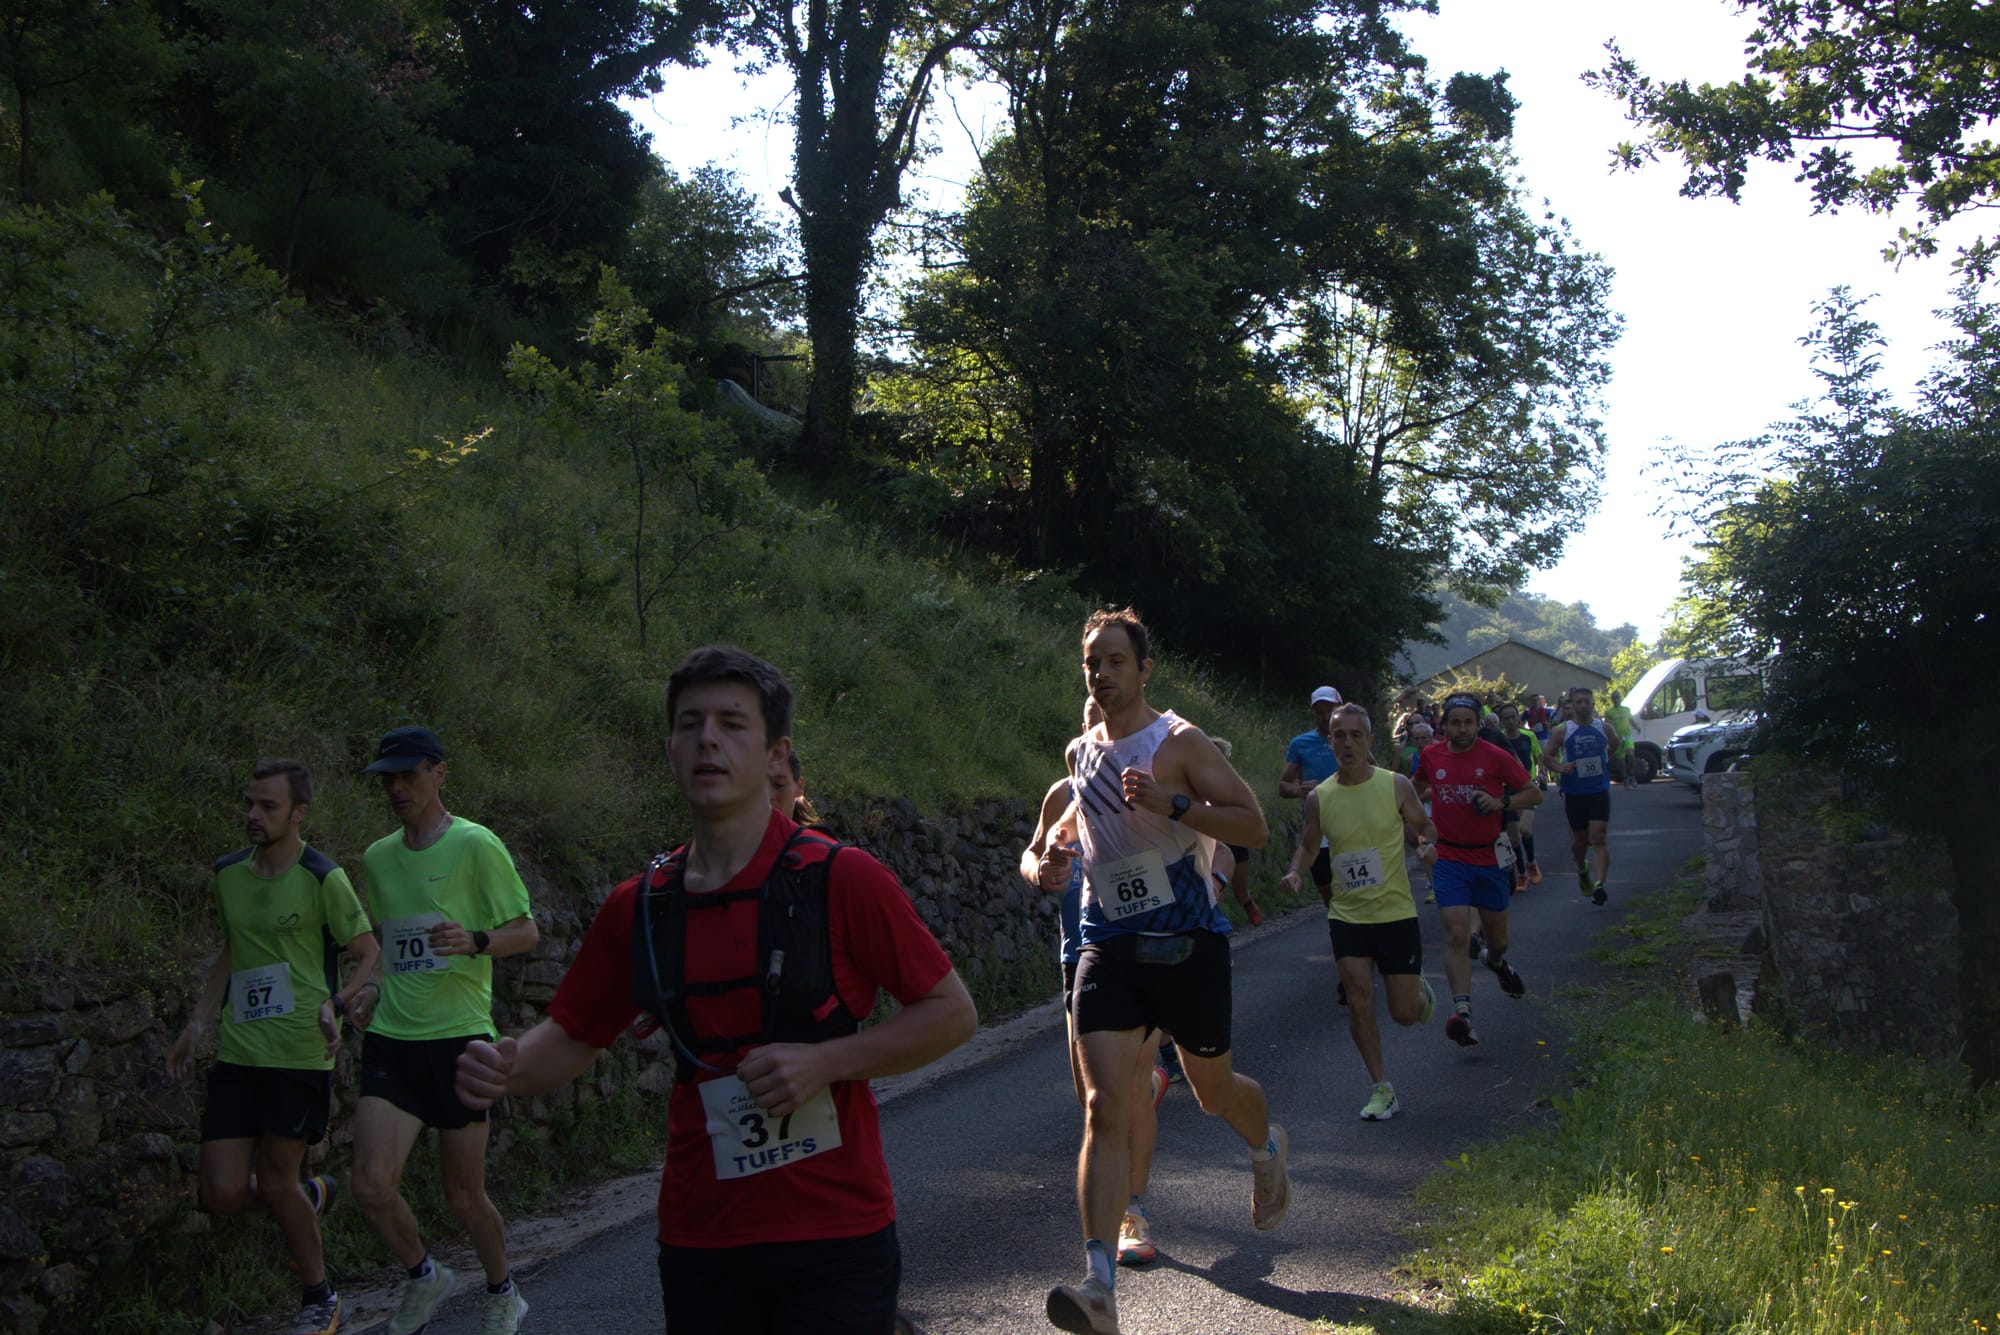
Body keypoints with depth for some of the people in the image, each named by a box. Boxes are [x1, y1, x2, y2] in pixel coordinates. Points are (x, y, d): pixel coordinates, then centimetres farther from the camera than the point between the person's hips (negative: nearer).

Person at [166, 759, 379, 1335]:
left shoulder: (323, 879, -9)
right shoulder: (228, 873, 8)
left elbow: (368, 954, -3)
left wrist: (337, 1005, -20)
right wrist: (196, 1022, 17)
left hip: (301, 1054, -5)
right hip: (236, 1052, 5)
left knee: (275, 1183, -1)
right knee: (223, 1194, -2)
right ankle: (311, 1195, 30)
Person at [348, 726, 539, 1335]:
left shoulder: (475, 845, -5)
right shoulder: (378, 856, 13)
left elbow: (527, 932, -4)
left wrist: (475, 941, -23)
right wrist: (377, 988, 9)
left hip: (459, 1036, -4)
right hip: (391, 1037, 4)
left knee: (463, 1196, 4)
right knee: (372, 1186, -11)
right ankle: (423, 1277, 17)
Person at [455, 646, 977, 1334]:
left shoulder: (841, 880, -9)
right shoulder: (637, 907, 3)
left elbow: (952, 1012, -5)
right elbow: (573, 1036, 14)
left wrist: (824, 1061, -16)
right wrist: (502, 1069, -8)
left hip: (834, 1237, -3)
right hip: (699, 1244, 3)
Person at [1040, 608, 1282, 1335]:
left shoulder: (1180, 744, -9)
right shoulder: (1080, 752, 9)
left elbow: (1254, 826, -13)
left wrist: (1172, 805, -26)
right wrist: (1060, 840, 9)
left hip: (1186, 943, -3)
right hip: (1107, 946, 3)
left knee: (1213, 1089, 14)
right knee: (1106, 1107, -11)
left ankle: (1266, 1147, 52)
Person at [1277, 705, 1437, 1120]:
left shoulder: (1396, 786, -7)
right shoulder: (1320, 797, -2)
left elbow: (1425, 827, 6)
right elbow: (1309, 843, 12)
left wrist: (1426, 844, -16)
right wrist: (1295, 870, -8)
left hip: (1396, 914, -1)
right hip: (1347, 915, 1)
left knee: (1405, 1014, 2)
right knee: (1359, 1003, -9)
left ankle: (1421, 991, 39)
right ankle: (1381, 1089, 7)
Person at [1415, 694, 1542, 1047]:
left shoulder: (1496, 757, -7)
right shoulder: (1431, 756, -1)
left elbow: (1534, 793, 1)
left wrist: (1501, 802, -16)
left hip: (1490, 858, 1)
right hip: (1448, 858, 0)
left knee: (1497, 939, 15)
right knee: (1457, 935, -16)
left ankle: (1495, 960, 52)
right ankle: (1461, 1011, -19)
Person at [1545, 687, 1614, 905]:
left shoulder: (1603, 728, 2)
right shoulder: (1562, 731, -3)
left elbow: (1614, 747, 23)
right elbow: (1548, 755, 1)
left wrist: (1605, 763, 14)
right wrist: (1559, 767, -17)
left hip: (1600, 791, 0)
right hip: (1574, 794, 0)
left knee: (1599, 839, -13)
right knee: (1579, 840, 13)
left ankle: (1599, 884, -22)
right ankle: (1583, 870, 44)